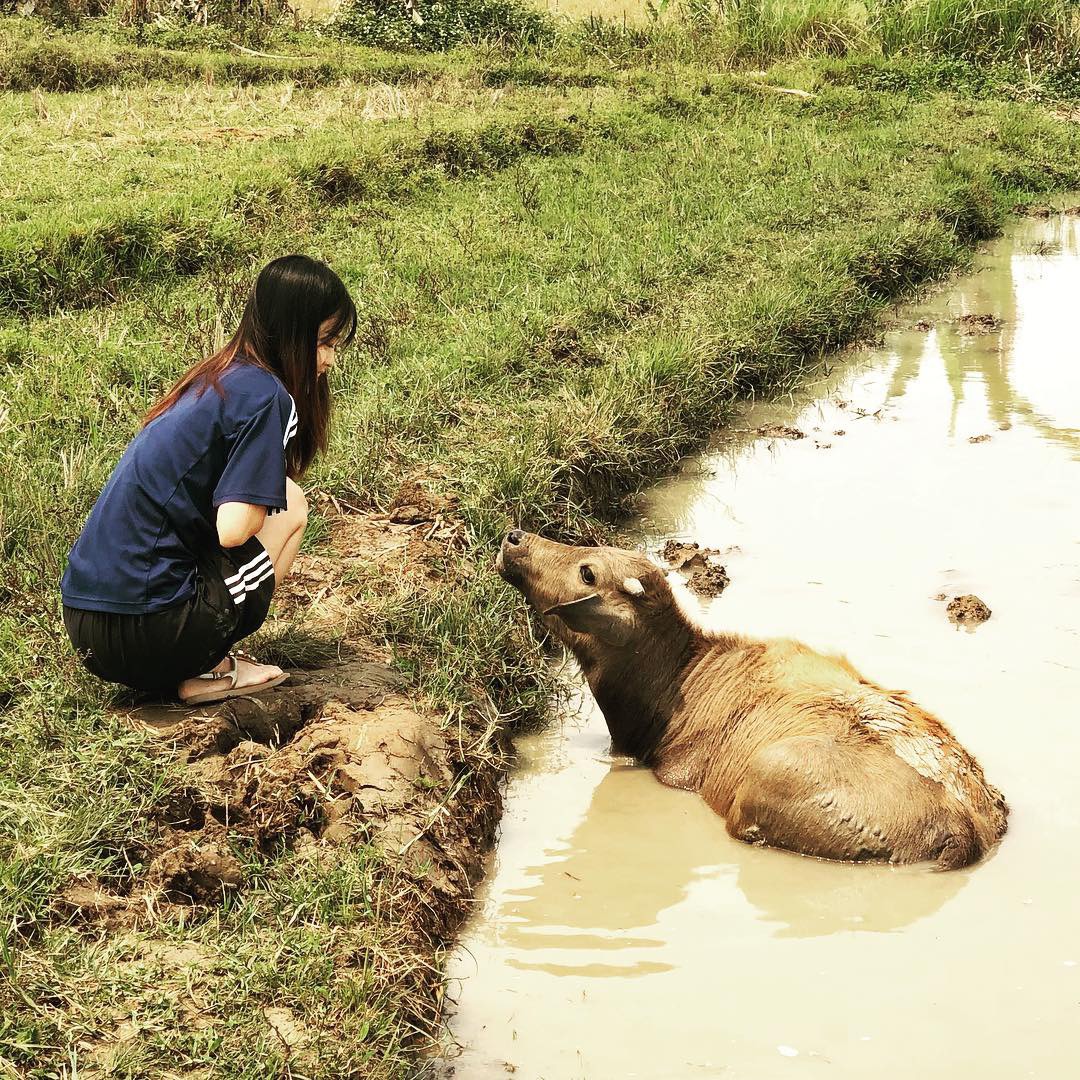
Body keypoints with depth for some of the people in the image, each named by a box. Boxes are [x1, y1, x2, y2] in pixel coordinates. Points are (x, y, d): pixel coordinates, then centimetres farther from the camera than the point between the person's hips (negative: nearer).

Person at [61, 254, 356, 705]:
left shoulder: (214, 379, 17)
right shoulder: (266, 397, -11)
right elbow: (233, 528, -17)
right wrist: (267, 505, 2)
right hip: (143, 634, -9)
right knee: (290, 505, 4)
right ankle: (207, 670, 0)